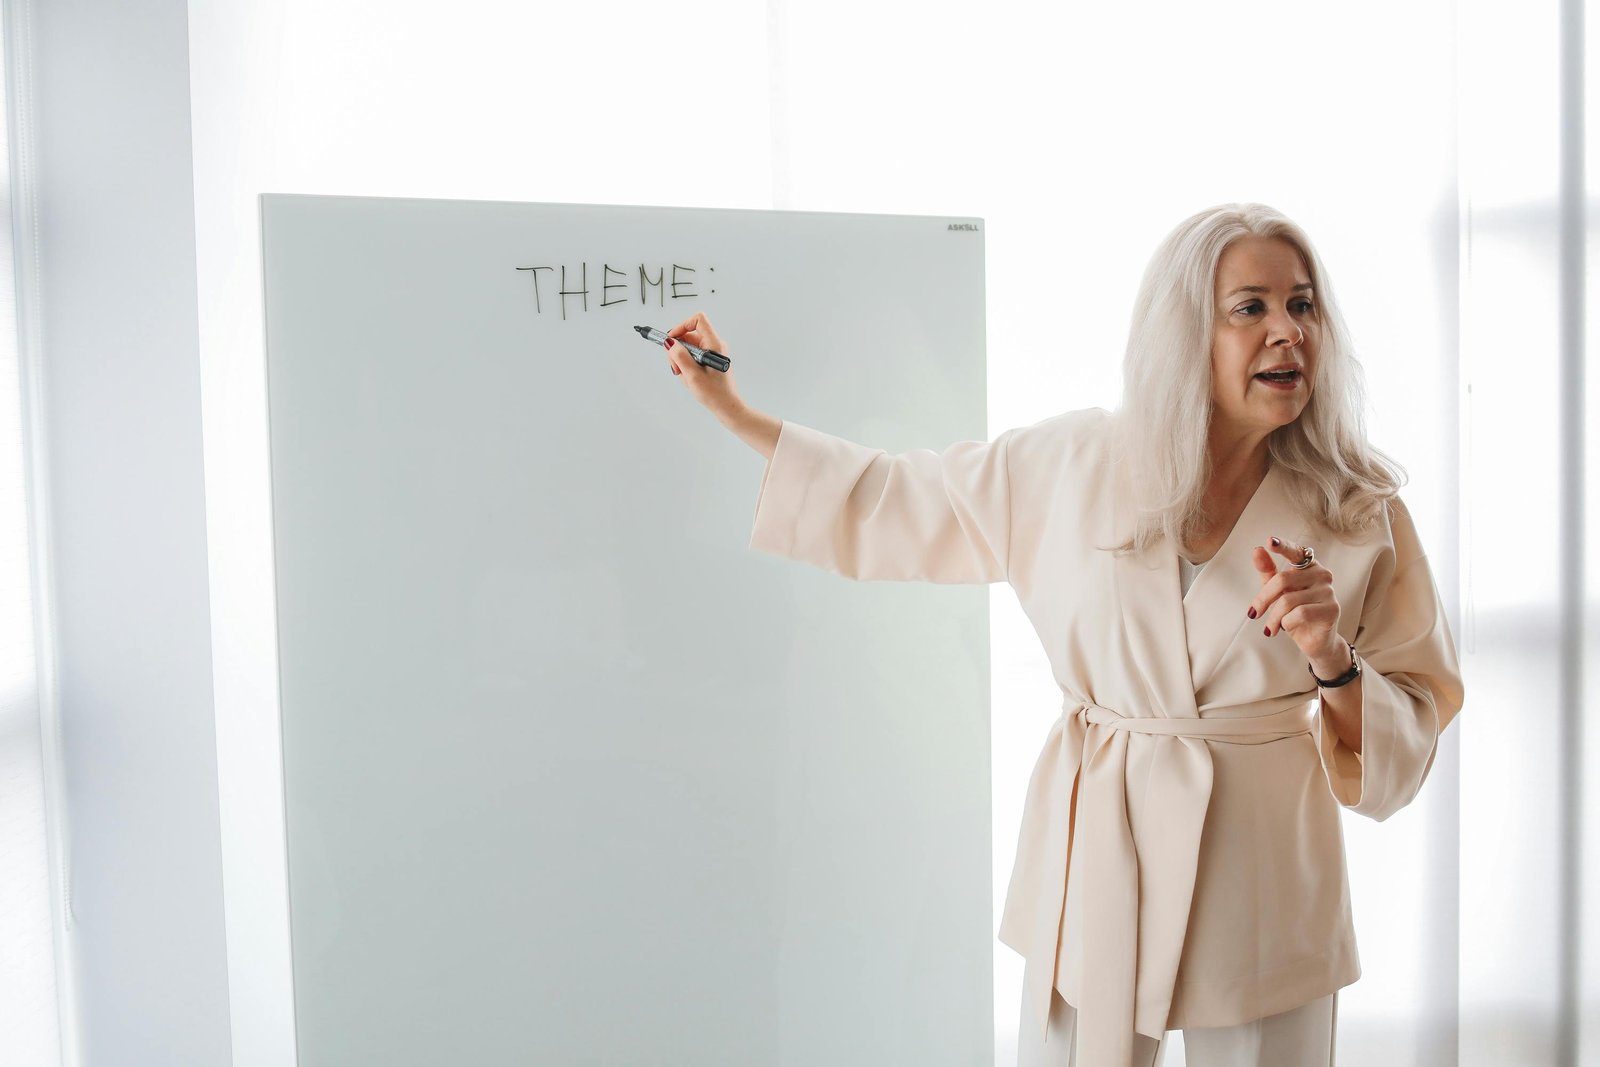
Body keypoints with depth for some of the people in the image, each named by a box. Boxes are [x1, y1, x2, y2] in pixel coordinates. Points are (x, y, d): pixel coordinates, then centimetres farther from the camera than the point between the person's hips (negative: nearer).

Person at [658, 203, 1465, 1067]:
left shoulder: (1358, 512, -7)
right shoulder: (1074, 464, -5)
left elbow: (1411, 728, 0)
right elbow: (891, 503, 6)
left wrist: (1332, 659, -21)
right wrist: (730, 407, 8)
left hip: (1262, 886, 0)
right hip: (1092, 863, 1)